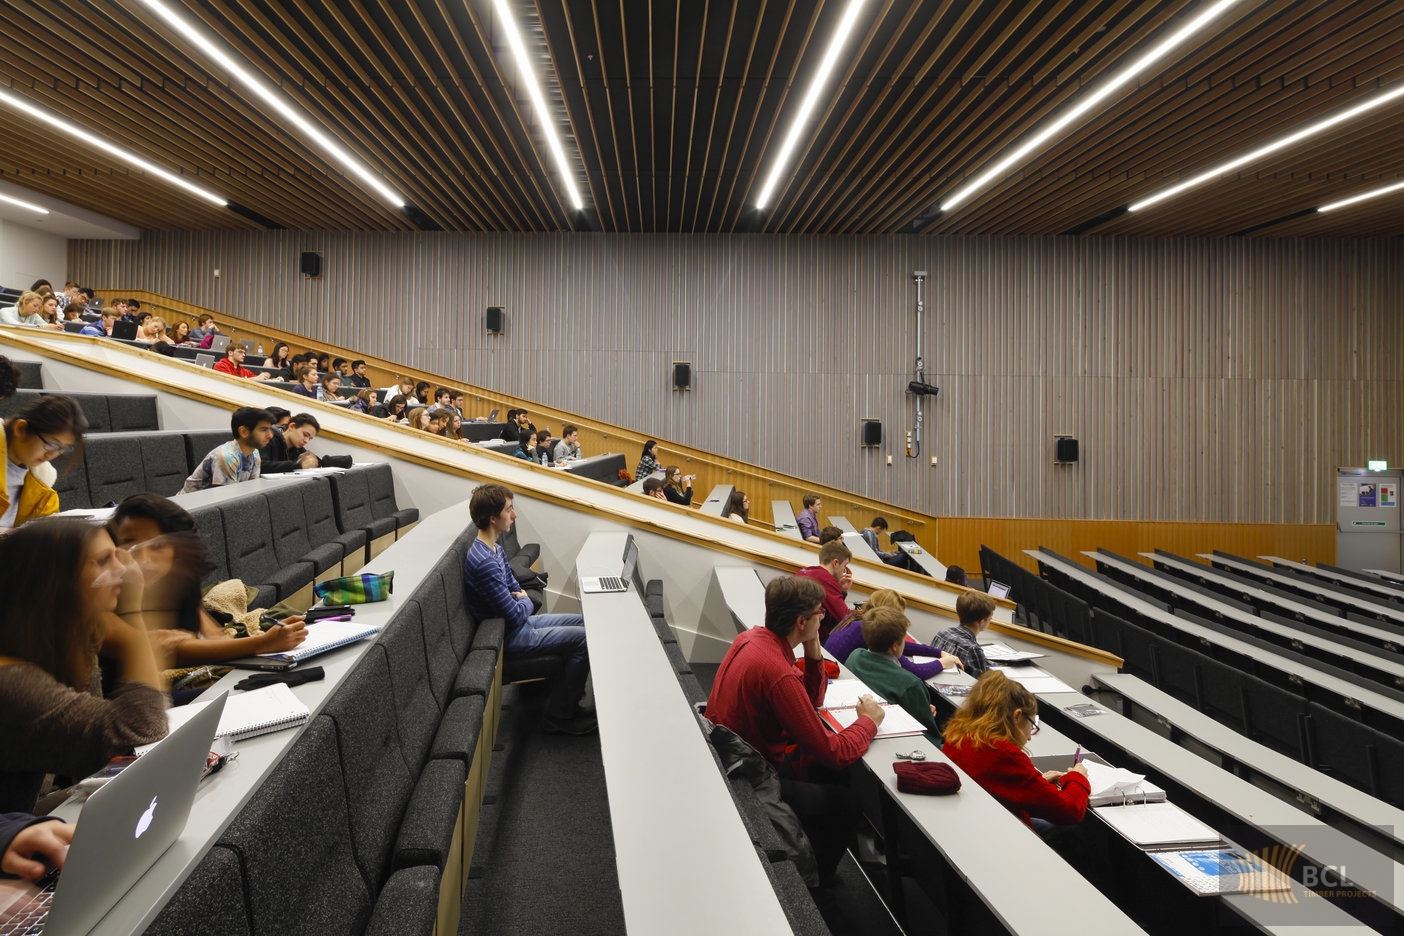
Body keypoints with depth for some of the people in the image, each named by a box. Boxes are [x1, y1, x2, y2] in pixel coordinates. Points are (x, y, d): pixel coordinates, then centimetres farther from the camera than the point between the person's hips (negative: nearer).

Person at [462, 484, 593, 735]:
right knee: (584, 639, -13)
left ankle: (567, 697, 19)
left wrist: (521, 596, -3)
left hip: (519, 622, 10)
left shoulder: (494, 548, 4)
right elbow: (516, 616, -23)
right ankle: (557, 716, 0)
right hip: (511, 638, -10)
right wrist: (525, 602, -2)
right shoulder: (484, 562, -28)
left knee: (582, 622, 13)